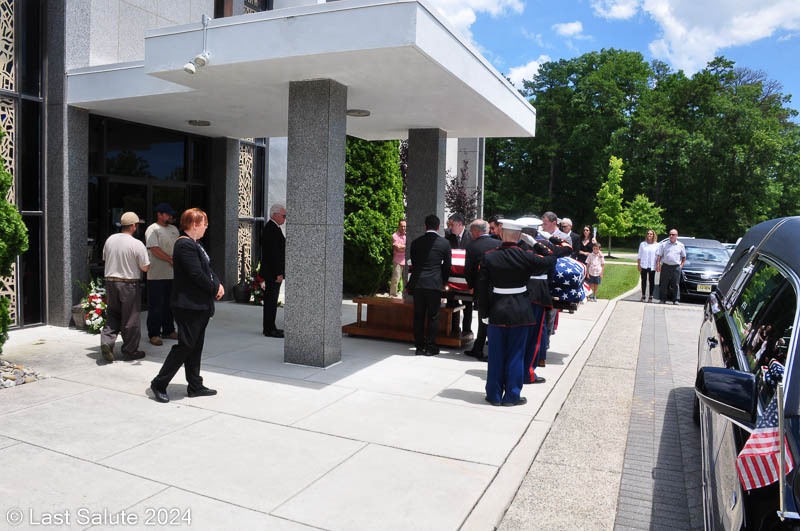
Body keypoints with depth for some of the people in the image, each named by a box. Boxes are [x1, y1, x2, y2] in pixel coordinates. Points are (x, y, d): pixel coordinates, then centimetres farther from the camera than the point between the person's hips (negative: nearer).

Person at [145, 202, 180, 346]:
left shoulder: (174, 229, 16)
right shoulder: (152, 229, -8)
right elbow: (155, 250, -16)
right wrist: (171, 259, -16)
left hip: (172, 274, 7)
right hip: (157, 275, -7)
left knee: (170, 304, 14)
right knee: (156, 306, -3)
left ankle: (168, 330, 24)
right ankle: (154, 334, 4)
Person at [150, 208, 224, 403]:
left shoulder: (194, 244, 15)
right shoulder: (185, 245, -17)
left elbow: (207, 268, 16)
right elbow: (197, 274, -22)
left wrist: (218, 283, -1)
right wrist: (215, 289, -11)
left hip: (200, 305, 10)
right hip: (189, 305, -10)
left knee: (196, 346, 14)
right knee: (185, 345, -4)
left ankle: (195, 386, 22)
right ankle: (159, 384, 8)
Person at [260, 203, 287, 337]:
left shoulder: (272, 228, 16)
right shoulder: (271, 229, -17)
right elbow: (273, 253, -22)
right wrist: (278, 273, -22)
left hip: (273, 272, 11)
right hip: (273, 272, -11)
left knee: (271, 300, 15)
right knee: (271, 300, -5)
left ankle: (269, 327, 23)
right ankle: (269, 329, 0)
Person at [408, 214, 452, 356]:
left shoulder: (416, 242, 4)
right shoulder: (444, 243, -2)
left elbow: (413, 263, 11)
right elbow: (447, 266, 4)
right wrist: (444, 282, 19)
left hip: (417, 283, 2)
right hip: (435, 284, -2)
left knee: (418, 316, 9)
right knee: (433, 316, 6)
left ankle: (419, 346, 14)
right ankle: (430, 347, 9)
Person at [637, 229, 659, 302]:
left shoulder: (656, 245, 4)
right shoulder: (642, 244, 6)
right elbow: (639, 255, 7)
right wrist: (638, 264, -1)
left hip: (652, 266, 0)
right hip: (644, 266, 0)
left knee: (652, 281, 2)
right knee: (644, 281, 4)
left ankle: (650, 297, 9)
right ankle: (643, 296, 11)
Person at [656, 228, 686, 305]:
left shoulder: (681, 245, 10)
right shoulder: (664, 244, 8)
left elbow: (684, 257, 18)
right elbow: (659, 256, 7)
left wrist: (681, 265, 6)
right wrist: (658, 265, -3)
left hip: (676, 267, 0)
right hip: (665, 266, 0)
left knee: (675, 284, 1)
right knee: (664, 284, 0)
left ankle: (675, 300, 7)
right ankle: (663, 299, 5)